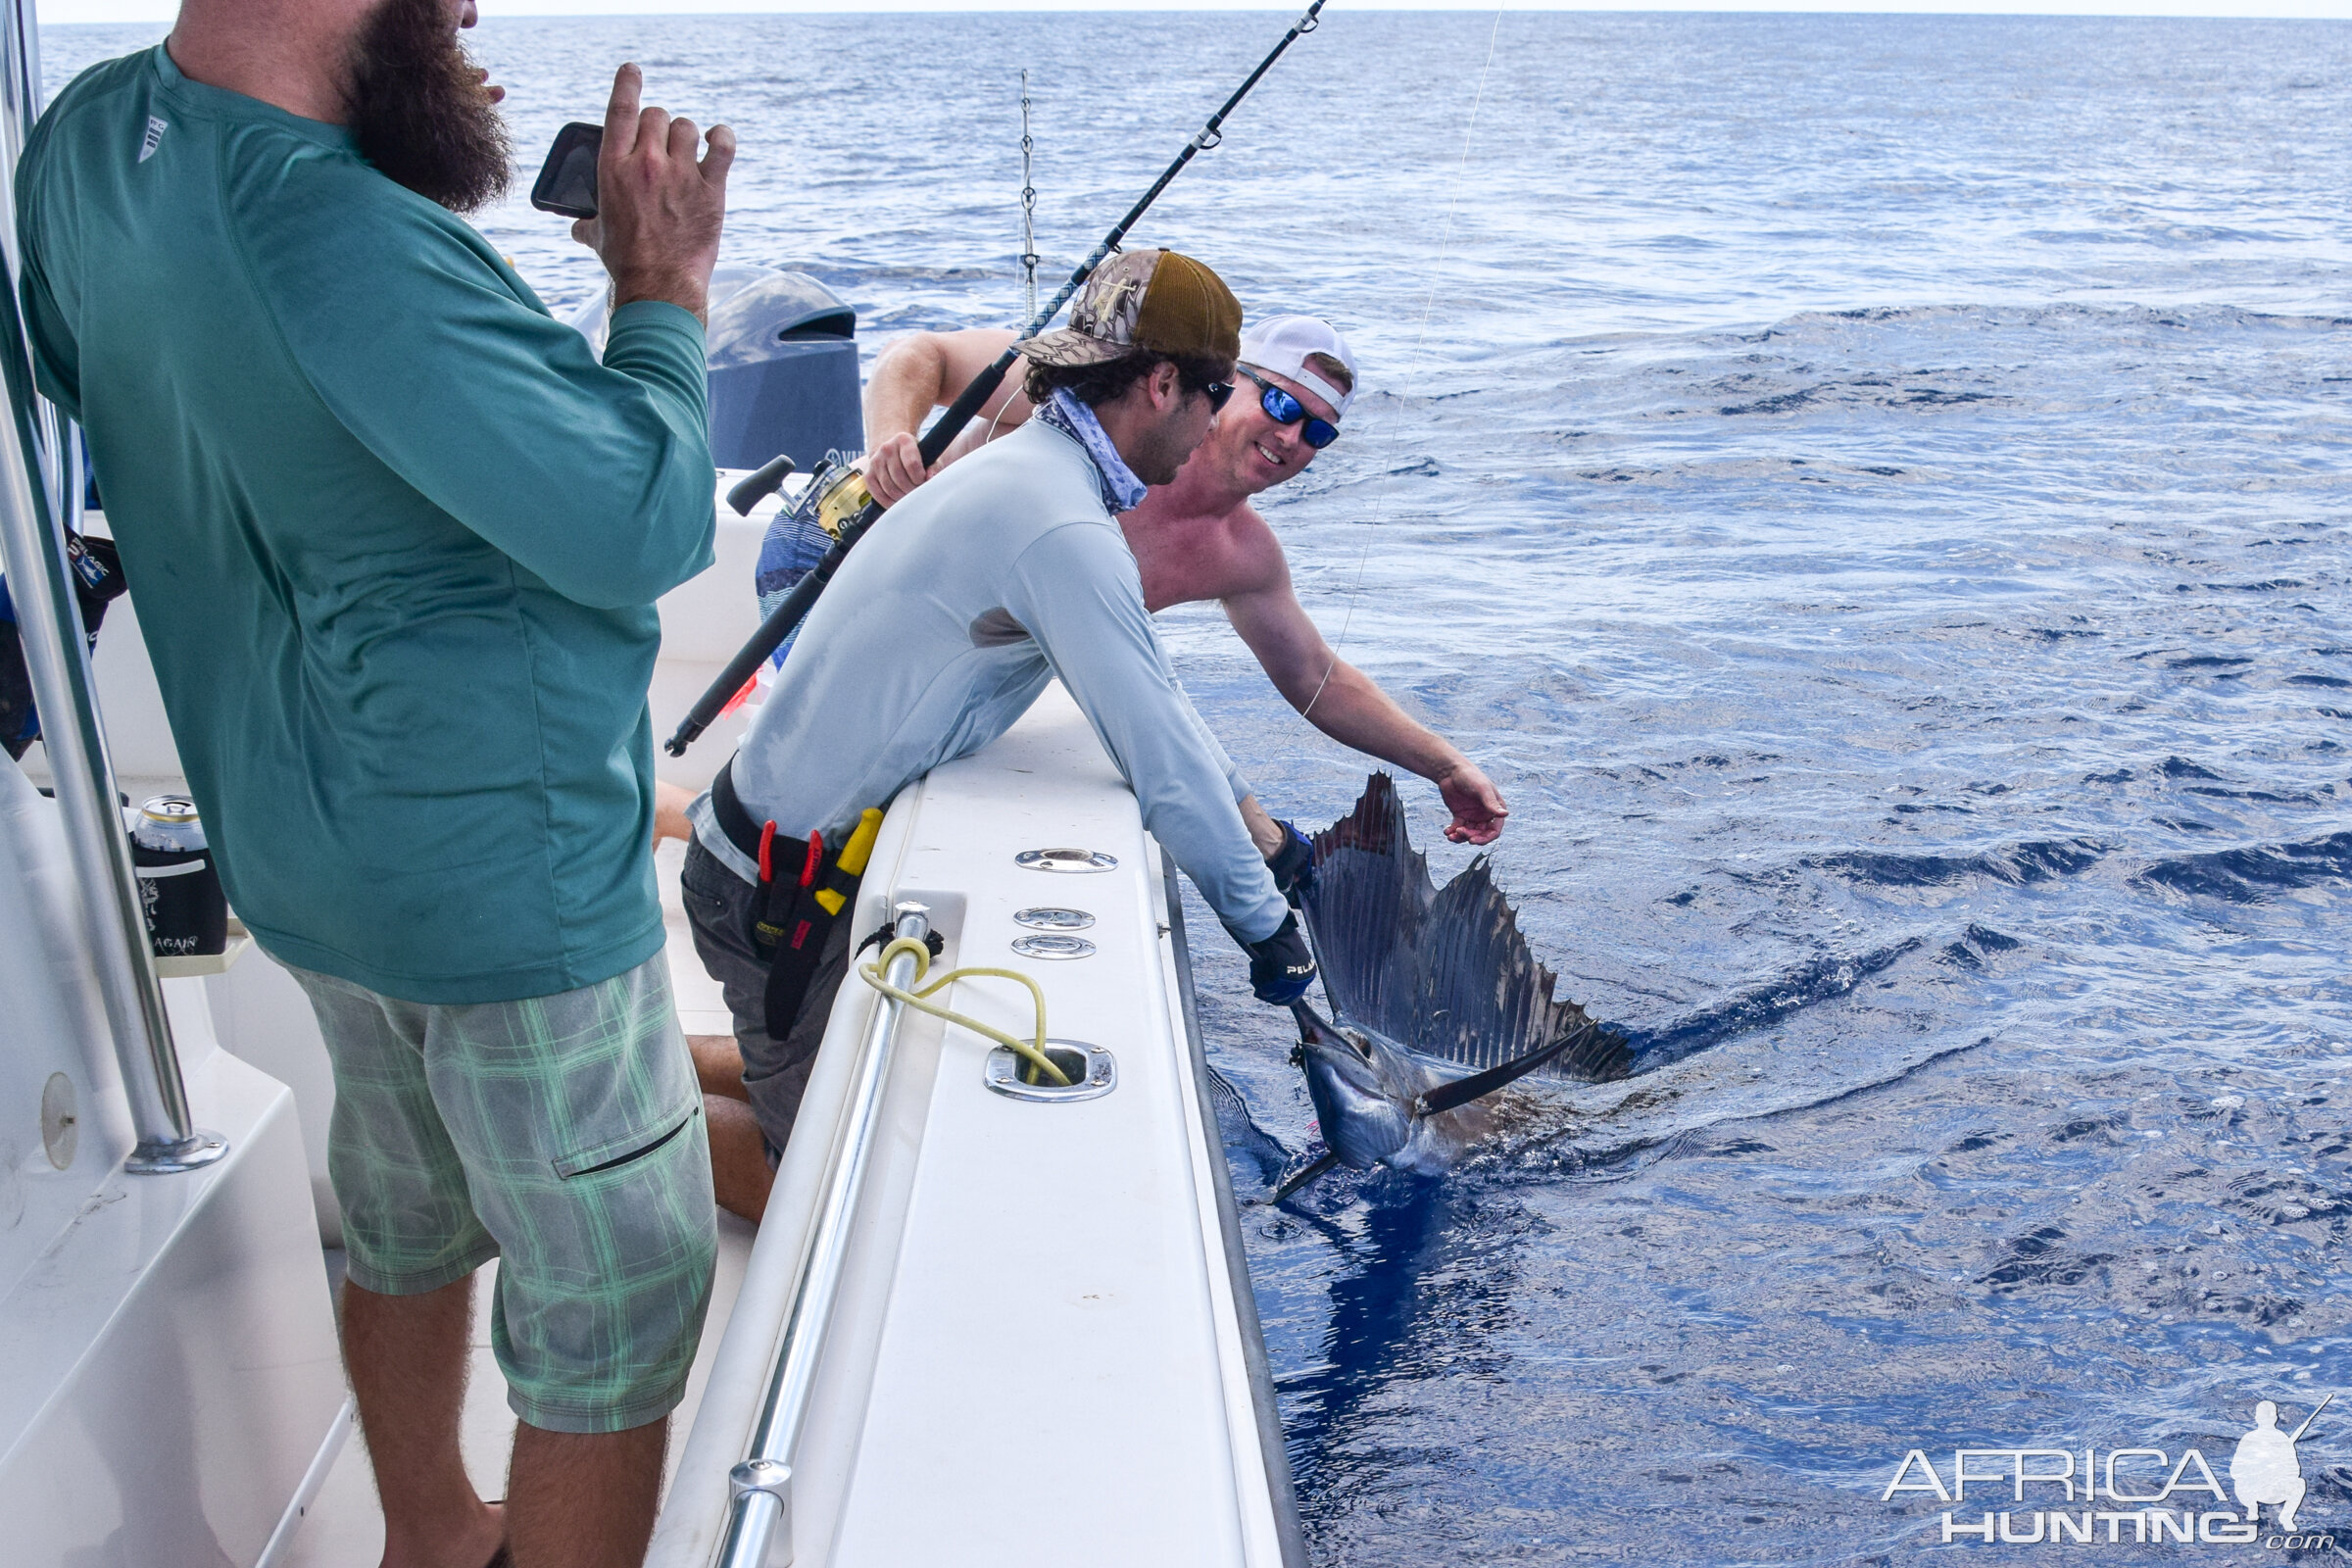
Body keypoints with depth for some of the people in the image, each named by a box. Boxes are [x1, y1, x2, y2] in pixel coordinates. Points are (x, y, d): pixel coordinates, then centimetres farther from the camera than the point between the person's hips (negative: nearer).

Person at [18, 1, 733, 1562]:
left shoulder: (81, 143, -1)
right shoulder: (347, 243, -30)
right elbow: (645, 527, -25)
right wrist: (662, 289, -9)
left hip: (297, 855, 10)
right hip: (507, 887, -10)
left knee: (407, 1218, 28)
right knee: (617, 1311, 8)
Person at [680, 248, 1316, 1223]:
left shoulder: (1028, 470, 9)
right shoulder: (1065, 531, -25)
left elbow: (1147, 695, 18)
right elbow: (1168, 771, -22)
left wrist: (1255, 822, 19)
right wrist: (1269, 928, -9)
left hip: (773, 841, 9)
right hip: (788, 885, -9)